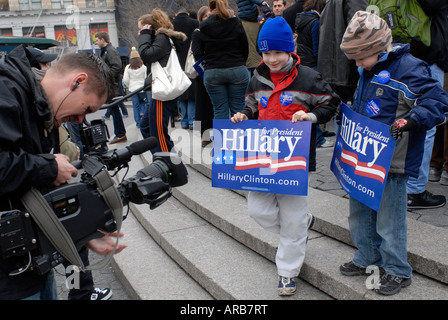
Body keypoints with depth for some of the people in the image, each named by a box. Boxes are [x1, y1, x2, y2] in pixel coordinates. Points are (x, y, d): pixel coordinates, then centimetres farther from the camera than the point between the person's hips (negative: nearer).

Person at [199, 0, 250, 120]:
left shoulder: (203, 27, -1)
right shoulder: (236, 23, 0)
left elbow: (200, 52, 3)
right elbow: (245, 49, 5)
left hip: (212, 73, 0)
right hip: (238, 70, 0)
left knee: (219, 110, 5)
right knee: (238, 109, 6)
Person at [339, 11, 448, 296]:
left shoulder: (409, 68, -15)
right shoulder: (369, 71, 12)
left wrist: (408, 122, -31)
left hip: (392, 160, -8)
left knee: (389, 218, 3)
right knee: (359, 210, 18)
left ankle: (397, 270, 22)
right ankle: (367, 258, 37)